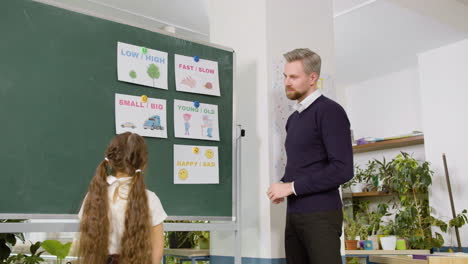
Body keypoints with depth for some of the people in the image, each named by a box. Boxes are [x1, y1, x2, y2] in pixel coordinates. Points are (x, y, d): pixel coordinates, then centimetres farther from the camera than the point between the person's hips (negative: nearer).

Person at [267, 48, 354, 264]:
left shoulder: (329, 111, -8)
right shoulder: (293, 118, 16)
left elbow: (343, 169, -17)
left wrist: (292, 187, -15)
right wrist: (282, 185, 3)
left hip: (320, 214, -7)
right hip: (294, 214, 7)